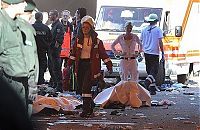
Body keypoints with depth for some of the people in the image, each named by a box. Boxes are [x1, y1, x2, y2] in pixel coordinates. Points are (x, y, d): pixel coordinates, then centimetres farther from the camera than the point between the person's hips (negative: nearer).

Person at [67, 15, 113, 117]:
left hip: (91, 65, -5)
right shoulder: (79, 40, 9)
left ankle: (86, 110, -13)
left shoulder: (96, 41, 0)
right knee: (81, 89, 8)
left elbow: (103, 54, 3)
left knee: (86, 87, -16)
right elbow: (73, 53, 12)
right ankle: (90, 105, 28)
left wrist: (109, 65, -1)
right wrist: (69, 65, 3)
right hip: (80, 65, 5)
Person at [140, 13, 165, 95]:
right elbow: (160, 42, -10)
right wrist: (163, 54, -6)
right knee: (154, 71, -2)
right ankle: (148, 81, -29)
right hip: (154, 53, -5)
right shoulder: (158, 30, -5)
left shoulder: (144, 30, 8)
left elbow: (140, 42, 11)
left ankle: (152, 88, 14)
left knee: (150, 70, 13)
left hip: (146, 53, 5)